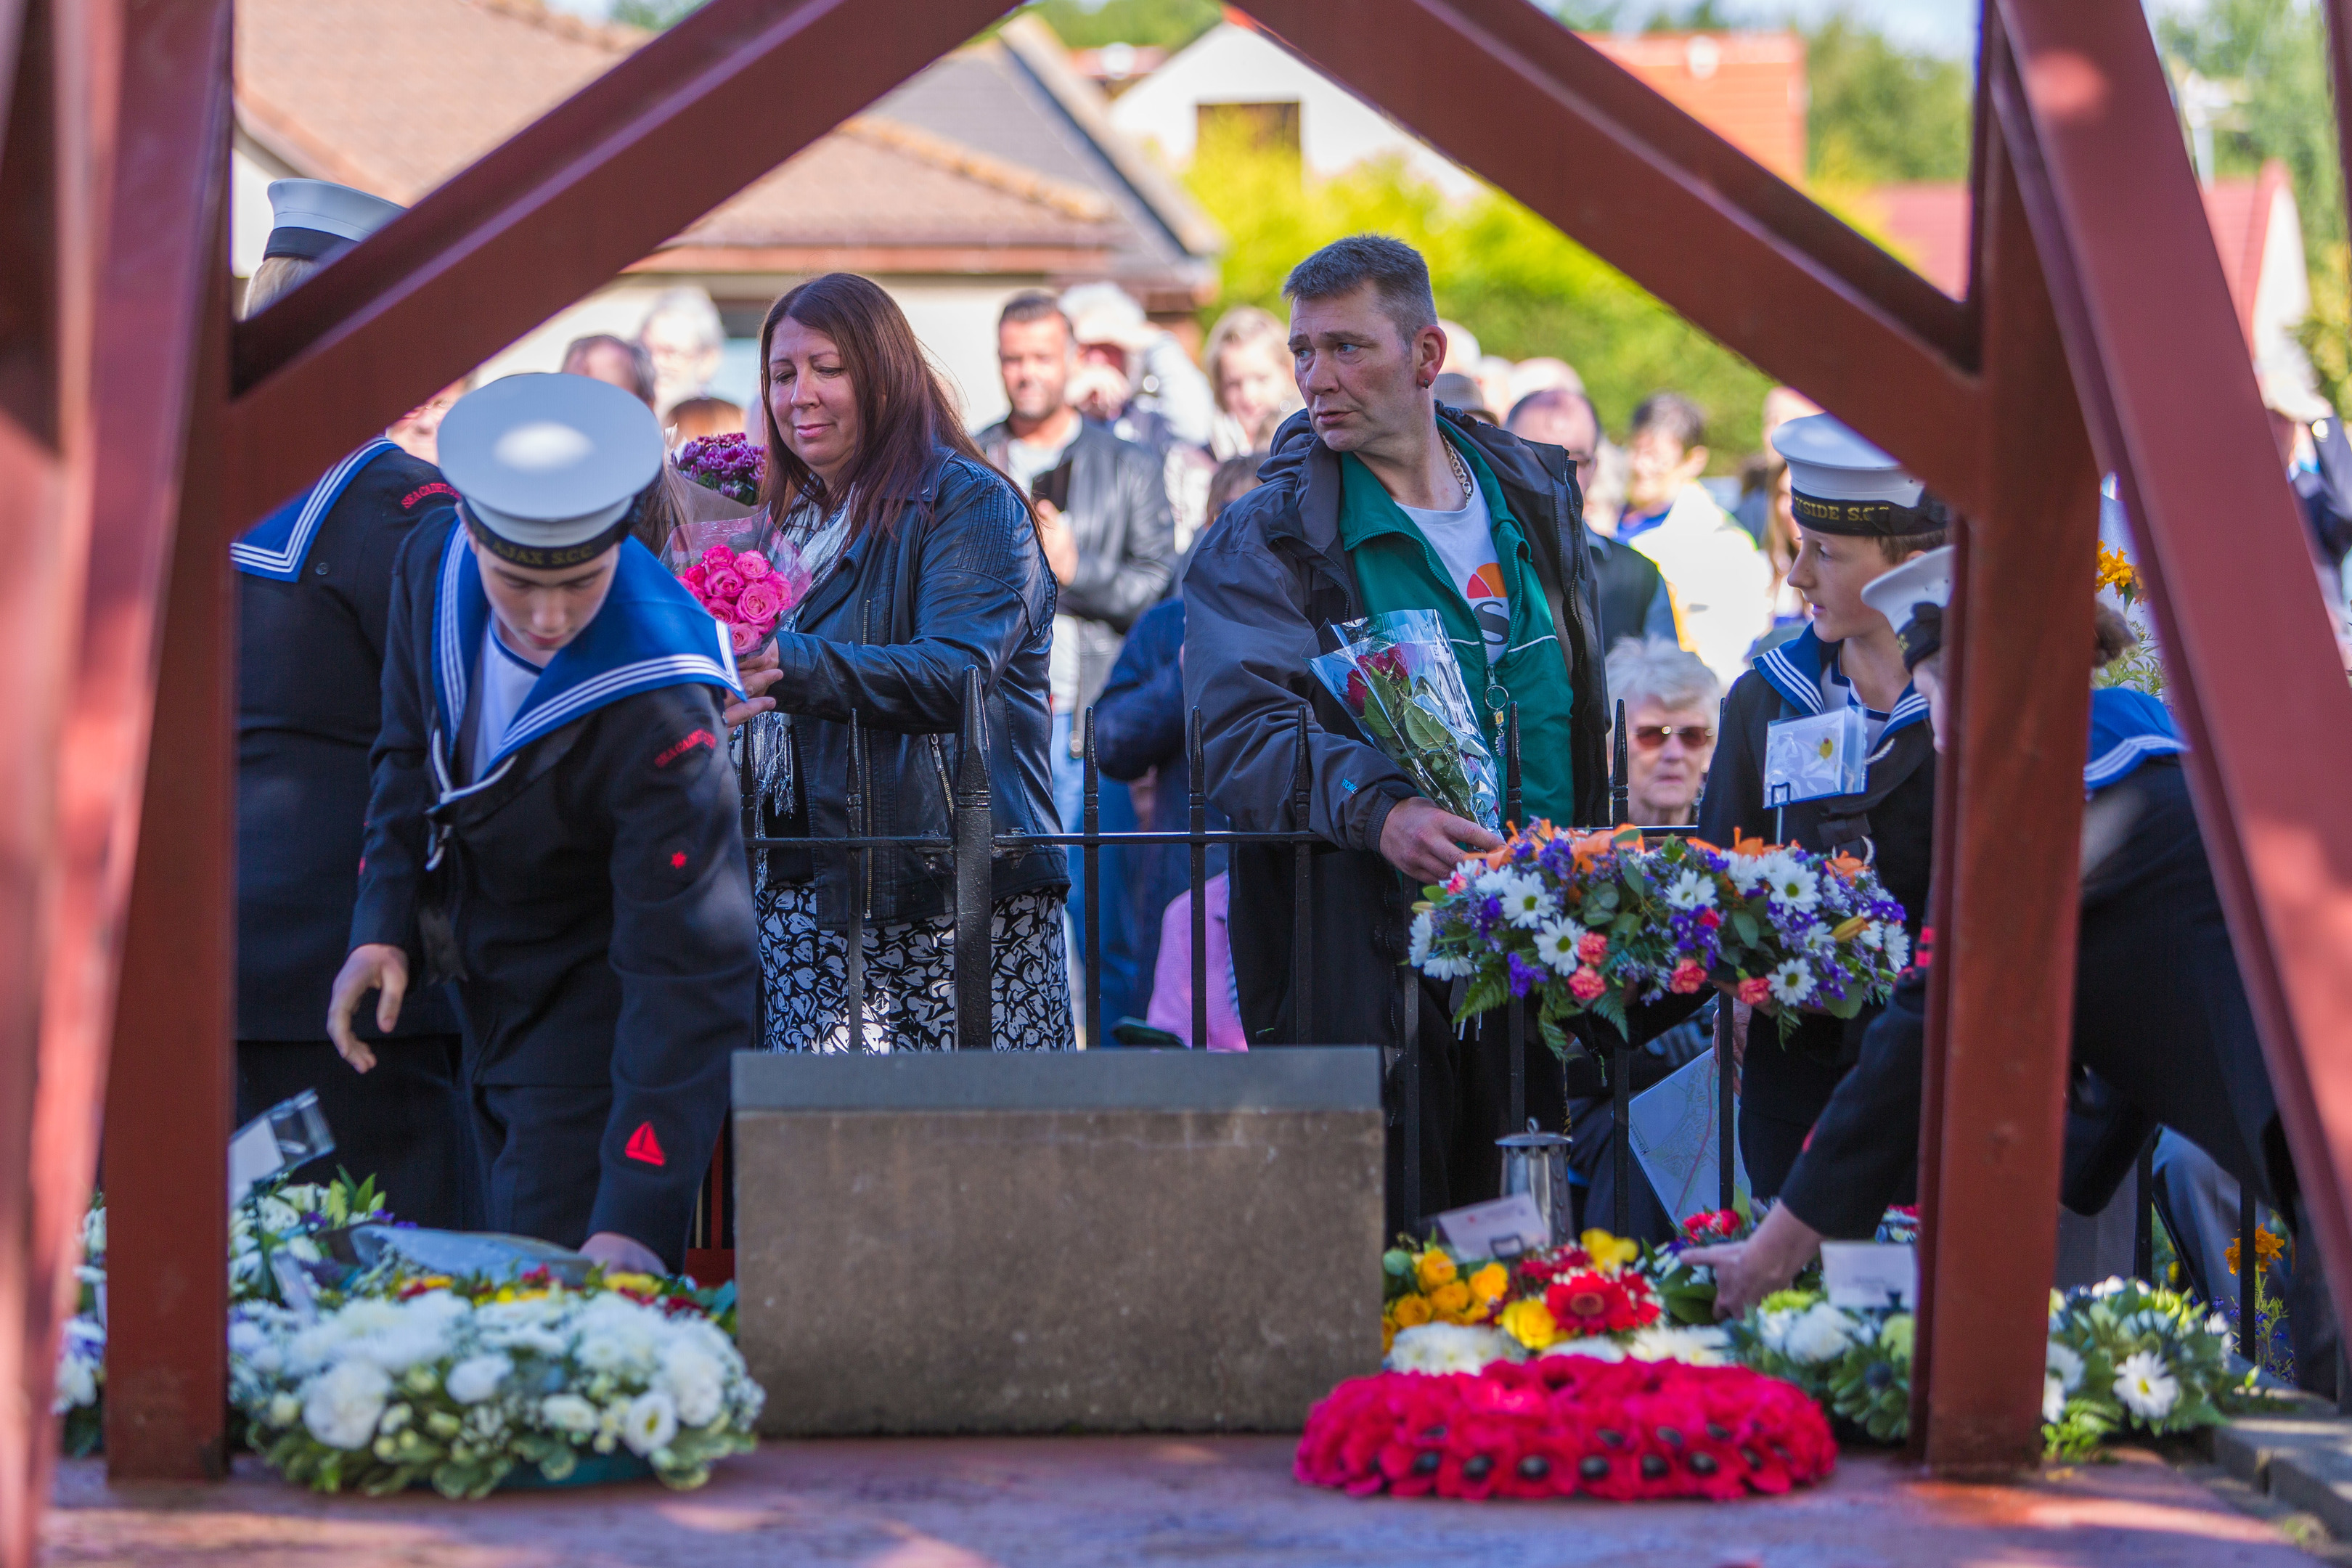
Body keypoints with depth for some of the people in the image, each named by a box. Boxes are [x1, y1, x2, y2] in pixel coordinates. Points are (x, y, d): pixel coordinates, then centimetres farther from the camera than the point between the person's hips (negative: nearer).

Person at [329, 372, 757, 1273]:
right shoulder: (434, 565, -14)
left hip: (595, 1012, -7)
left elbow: (687, 971, -34)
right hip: (488, 1009, 7)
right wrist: (384, 925, -5)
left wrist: (639, 1217, -40)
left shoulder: (659, 714, -33)